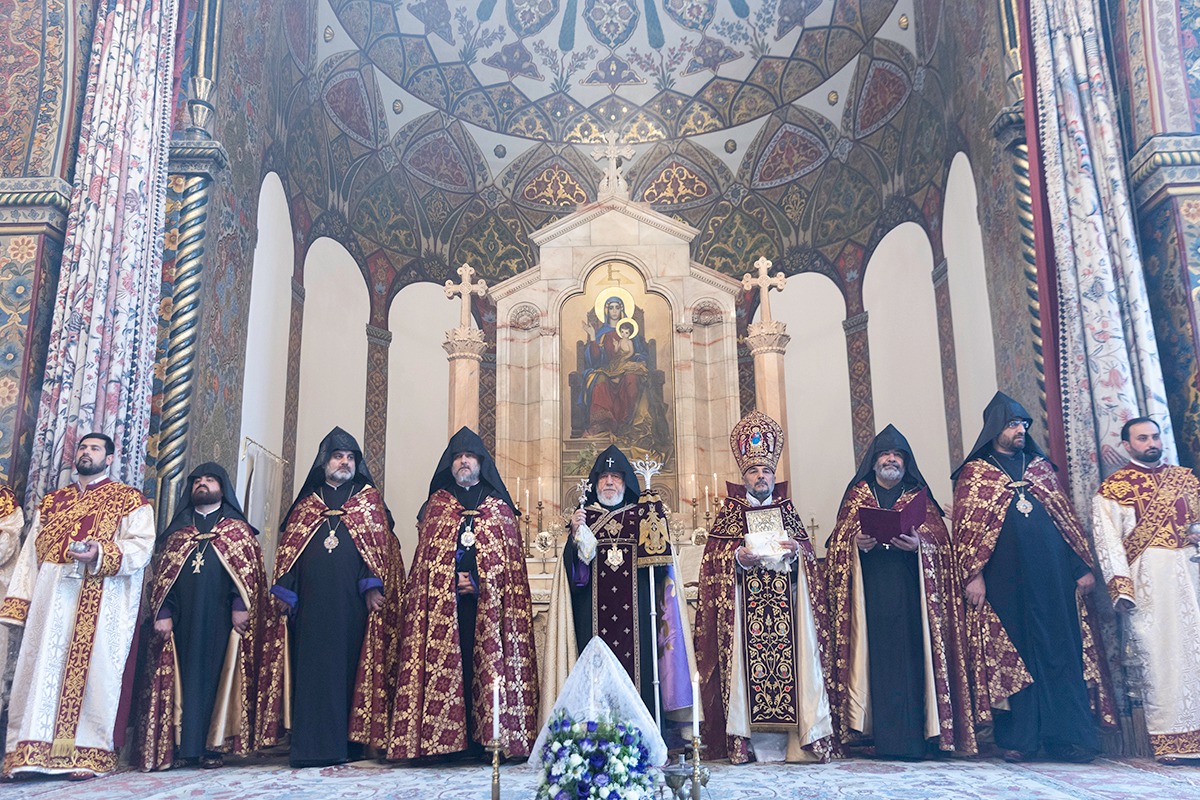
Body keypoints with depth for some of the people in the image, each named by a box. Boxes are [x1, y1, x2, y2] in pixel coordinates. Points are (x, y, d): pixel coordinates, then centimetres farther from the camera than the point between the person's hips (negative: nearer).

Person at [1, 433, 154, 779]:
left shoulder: (129, 500, 6)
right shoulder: (51, 501, 22)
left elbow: (141, 546, -6)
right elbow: (30, 554, 17)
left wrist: (100, 554, -22)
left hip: (99, 604, -4)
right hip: (50, 600, 5)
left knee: (90, 671, -6)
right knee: (42, 671, 0)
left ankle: (88, 755, -3)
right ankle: (33, 753, 3)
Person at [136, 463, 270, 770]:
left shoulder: (237, 530, 10)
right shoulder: (178, 531, 18)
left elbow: (249, 571, 1)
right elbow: (162, 573, 12)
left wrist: (240, 606, -12)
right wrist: (162, 612, 1)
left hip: (219, 619, -3)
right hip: (182, 619, 3)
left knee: (216, 676, -3)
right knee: (181, 678, 0)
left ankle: (212, 745, 1)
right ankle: (182, 745, 4)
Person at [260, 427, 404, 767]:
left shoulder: (369, 499, 12)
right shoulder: (307, 503, 18)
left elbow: (380, 544, 2)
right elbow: (288, 547, 12)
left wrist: (372, 586, -10)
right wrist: (285, 593, 1)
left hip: (352, 601, -2)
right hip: (312, 602, 2)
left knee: (350, 666, -2)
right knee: (312, 668, -1)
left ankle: (349, 742, 2)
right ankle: (311, 746, 2)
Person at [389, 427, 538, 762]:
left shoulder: (500, 508, 14)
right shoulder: (435, 506, 16)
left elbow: (512, 558, 7)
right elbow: (425, 556, 9)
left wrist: (480, 583, -8)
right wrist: (453, 581, -7)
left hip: (488, 602, 0)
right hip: (443, 602, 0)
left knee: (487, 662, -7)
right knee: (446, 665, -7)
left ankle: (487, 737, -5)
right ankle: (446, 739, -5)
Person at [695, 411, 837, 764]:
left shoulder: (787, 509, 18)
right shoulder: (729, 510, 12)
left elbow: (808, 550, 13)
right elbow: (714, 555, 4)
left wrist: (797, 550, -8)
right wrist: (738, 555, -14)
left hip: (786, 599, 2)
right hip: (743, 601, -2)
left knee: (793, 652, -8)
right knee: (746, 659, -10)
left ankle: (806, 734, -6)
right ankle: (742, 740, -9)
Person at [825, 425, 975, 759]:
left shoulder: (920, 496, 16)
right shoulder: (857, 495, 17)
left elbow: (939, 536, 4)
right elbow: (839, 537, 8)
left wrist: (919, 543, -15)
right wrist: (855, 542, -12)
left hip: (908, 590, 0)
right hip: (871, 590, 0)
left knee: (909, 655, -7)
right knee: (878, 654, -5)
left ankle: (912, 737, -5)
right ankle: (885, 739, -3)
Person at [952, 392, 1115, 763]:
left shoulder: (1041, 467, 15)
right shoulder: (973, 474, 4)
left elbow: (1068, 518, 15)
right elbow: (965, 528, -2)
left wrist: (1083, 566, 8)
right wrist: (973, 575, -11)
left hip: (1052, 576, 3)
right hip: (1005, 581, -3)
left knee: (1061, 652, 2)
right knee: (1010, 655, 1)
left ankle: (1068, 736, 6)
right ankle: (1018, 738, 8)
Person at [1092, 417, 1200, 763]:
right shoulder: (1113, 489, 4)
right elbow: (1108, 541, -3)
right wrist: (1120, 587, -13)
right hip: (1149, 580, -4)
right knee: (1159, 656, -3)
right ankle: (1170, 740, 1)